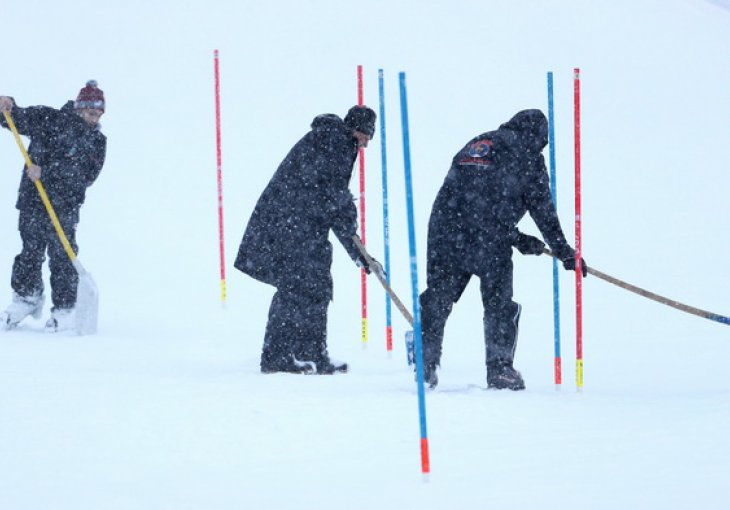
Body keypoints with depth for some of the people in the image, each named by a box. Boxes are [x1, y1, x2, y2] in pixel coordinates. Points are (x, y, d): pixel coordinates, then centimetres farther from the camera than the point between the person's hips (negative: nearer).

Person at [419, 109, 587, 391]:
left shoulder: (476, 144, 27)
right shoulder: (527, 155, 8)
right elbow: (542, 208, 6)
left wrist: (517, 239, 24)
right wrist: (563, 251, 15)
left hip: (444, 230, 5)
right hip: (487, 240, -5)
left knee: (438, 297, 14)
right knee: (499, 304, 7)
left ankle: (425, 364, 13)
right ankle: (499, 369, 5)